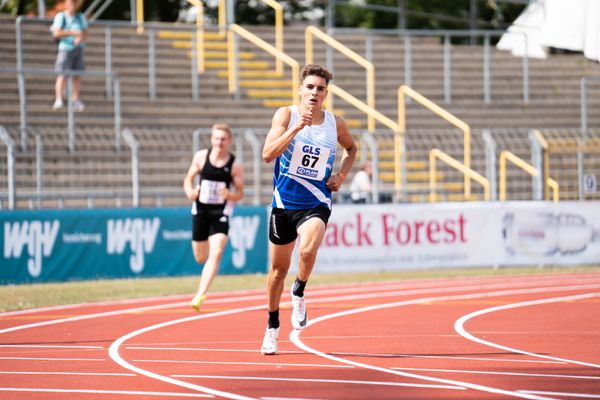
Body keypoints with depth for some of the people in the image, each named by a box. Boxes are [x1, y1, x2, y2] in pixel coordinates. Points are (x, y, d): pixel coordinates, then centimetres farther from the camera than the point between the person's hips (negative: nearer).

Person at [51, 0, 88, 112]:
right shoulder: (61, 16, -4)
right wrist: (73, 32, -21)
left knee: (77, 75, 6)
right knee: (62, 74, -14)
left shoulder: (81, 17, 11)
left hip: (78, 48, 5)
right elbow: (57, 33, -15)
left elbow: (85, 33, 7)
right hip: (65, 48, -5)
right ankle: (58, 100, -19)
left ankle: (75, 99, 17)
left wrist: (80, 38, -16)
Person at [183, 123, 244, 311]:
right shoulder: (201, 157, -2)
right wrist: (190, 192, -14)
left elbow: (240, 193, -1)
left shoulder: (235, 165, -7)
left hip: (221, 213, -2)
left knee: (216, 254, -20)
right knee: (200, 257, 11)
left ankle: (200, 295, -22)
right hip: (200, 210, 2)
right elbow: (188, 179, 8)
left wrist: (230, 195, -24)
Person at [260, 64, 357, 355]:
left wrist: (341, 175, 4)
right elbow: (268, 154, -21)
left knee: (308, 249, -31)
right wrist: (297, 128, -29)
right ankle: (272, 328, 32)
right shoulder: (286, 115, -8)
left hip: (316, 204, 0)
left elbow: (351, 148, 22)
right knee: (279, 268, 12)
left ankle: (299, 293, -1)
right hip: (284, 202, 0)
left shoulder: (336, 124, -1)